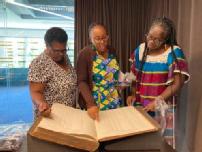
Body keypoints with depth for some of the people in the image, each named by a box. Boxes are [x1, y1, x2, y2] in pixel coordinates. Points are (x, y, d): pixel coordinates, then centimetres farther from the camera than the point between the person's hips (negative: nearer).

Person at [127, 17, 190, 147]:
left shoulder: (174, 52, -11)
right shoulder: (140, 50, 2)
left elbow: (177, 84, -12)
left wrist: (157, 101, -18)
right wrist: (133, 94, -2)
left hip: (163, 108, -3)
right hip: (140, 105, 4)